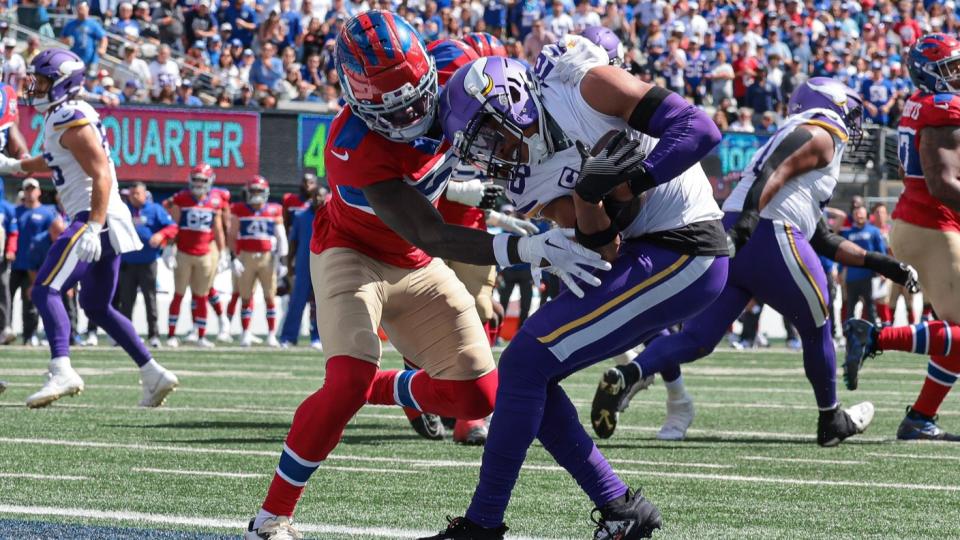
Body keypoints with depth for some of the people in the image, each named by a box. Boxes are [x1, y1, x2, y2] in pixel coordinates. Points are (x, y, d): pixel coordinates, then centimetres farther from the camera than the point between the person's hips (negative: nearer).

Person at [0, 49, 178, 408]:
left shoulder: (70, 122, -14)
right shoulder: (61, 118, 16)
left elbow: (102, 175, -22)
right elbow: (56, 163, 37)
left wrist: (93, 227, -30)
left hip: (96, 219, -10)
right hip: (106, 221, 10)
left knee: (45, 291, -18)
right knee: (98, 308, 19)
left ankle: (61, 371, -32)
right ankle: (153, 375, 18)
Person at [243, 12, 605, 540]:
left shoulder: (450, 73, -20)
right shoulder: (358, 151, -37)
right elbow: (434, 238, -40)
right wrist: (525, 249, -52)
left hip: (415, 268, 6)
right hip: (352, 255, -6)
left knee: (478, 395, 0)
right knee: (348, 382, -27)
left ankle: (383, 389, 29)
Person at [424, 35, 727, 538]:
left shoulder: (590, 87, -11)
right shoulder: (535, 186, 8)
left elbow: (700, 129, -18)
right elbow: (600, 253, -1)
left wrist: (628, 178, -27)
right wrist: (588, 199, -19)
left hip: (682, 255, -9)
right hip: (644, 258, 9)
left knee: (525, 363, -10)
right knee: (527, 373, 8)